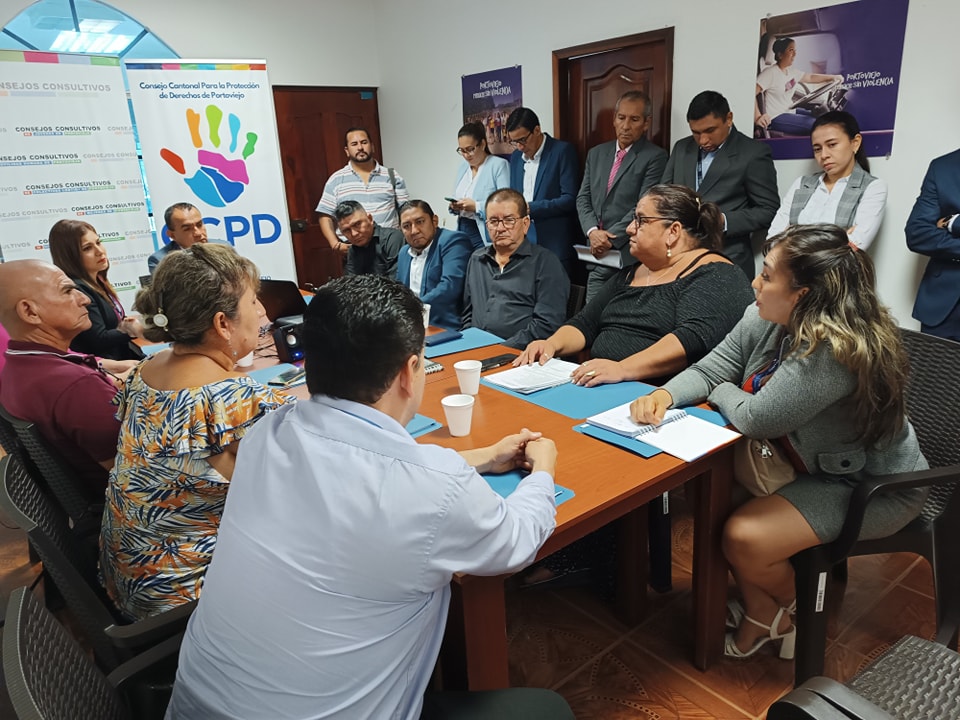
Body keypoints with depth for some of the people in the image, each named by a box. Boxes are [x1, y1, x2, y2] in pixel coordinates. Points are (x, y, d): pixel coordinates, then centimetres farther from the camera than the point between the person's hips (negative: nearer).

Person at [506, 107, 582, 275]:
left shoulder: (563, 151, -6)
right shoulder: (516, 157, 14)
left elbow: (570, 199, -13)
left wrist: (531, 208, -19)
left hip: (555, 244, -5)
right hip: (523, 243, 5)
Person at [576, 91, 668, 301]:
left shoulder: (655, 157, -3)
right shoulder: (596, 154, 16)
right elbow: (583, 198, 11)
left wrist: (610, 239, -15)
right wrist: (593, 231, -7)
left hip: (631, 259, -5)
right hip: (598, 255, 5)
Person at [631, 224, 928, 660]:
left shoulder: (839, 350, -34)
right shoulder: (764, 320, -9)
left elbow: (757, 418, -32)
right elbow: (709, 370, -2)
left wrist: (723, 392, -11)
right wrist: (666, 394, -23)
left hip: (872, 487, -8)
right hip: (811, 462, 8)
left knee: (744, 538, -22)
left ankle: (793, 609, 17)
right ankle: (761, 613, 16)